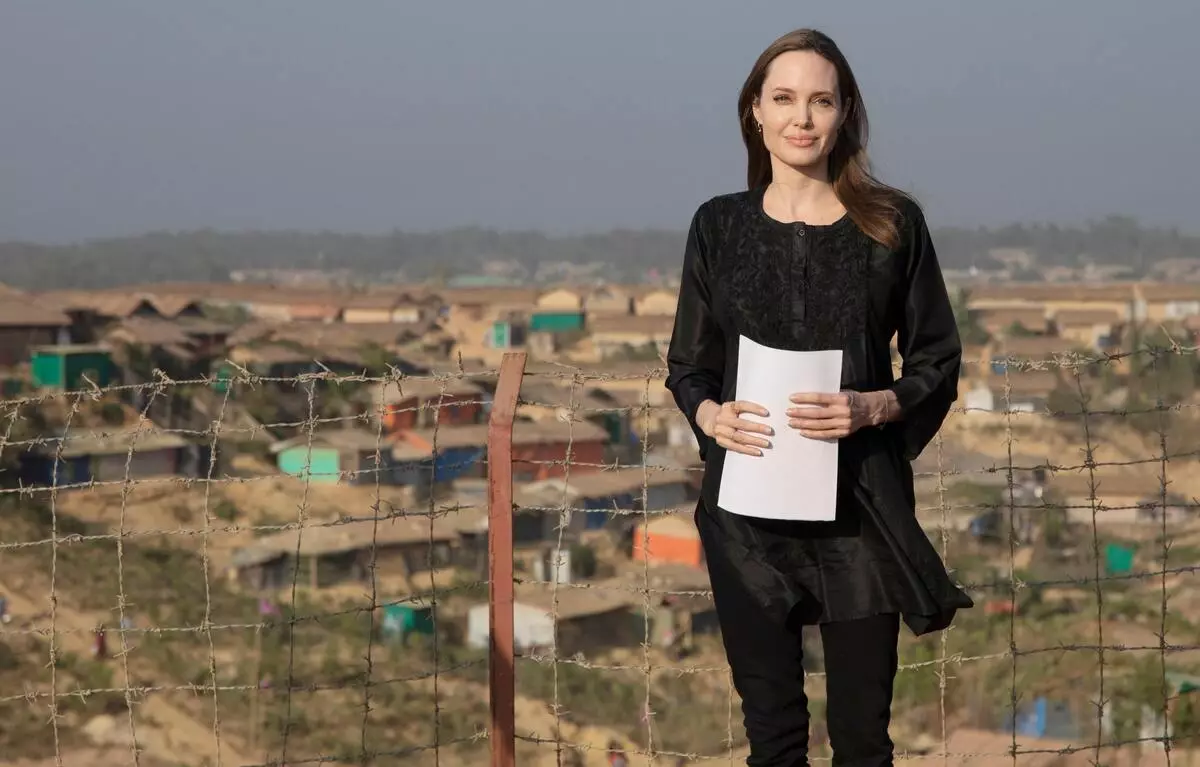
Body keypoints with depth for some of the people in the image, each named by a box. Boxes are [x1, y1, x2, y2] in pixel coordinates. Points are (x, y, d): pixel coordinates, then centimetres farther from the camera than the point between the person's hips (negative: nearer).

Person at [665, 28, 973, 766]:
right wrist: (711, 416, -13)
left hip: (861, 506, -1)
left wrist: (874, 407, -15)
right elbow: (686, 367, 9)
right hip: (747, 508, 1)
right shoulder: (719, 224, 3)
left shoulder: (894, 223, 0)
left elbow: (939, 362, 4)